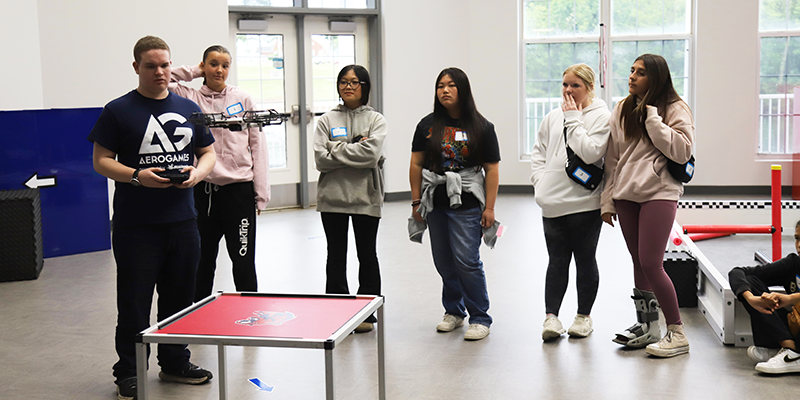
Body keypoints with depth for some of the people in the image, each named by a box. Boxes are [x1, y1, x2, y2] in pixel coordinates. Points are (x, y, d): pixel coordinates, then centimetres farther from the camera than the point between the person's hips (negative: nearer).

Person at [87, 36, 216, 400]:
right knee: (134, 301, 0)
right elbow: (101, 161, -3)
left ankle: (175, 362, 27)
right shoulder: (118, 111, -1)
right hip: (135, 224, -4)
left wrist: (197, 172, -6)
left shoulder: (189, 109, 11)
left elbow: (208, 153, 16)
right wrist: (136, 176, -19)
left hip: (182, 220, 4)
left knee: (180, 297, 12)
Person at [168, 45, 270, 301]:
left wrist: (261, 192, -1)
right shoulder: (190, 98, 4)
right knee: (202, 262, 11)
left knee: (244, 263, 3)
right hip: (202, 191, 1)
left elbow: (258, 146, 3)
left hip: (239, 188, -1)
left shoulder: (243, 99, 4)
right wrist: (192, 71, 1)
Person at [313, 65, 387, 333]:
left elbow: (372, 155, -16)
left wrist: (337, 149, -12)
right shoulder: (327, 120, 4)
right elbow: (321, 159, -8)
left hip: (366, 197, -1)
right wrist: (355, 148, -12)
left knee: (367, 255, 9)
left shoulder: (376, 119, 1)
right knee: (336, 256, 9)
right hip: (332, 197, 1)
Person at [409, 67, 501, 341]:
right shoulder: (427, 125, 7)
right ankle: (453, 312, 26)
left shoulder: (481, 127, 0)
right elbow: (416, 164, 8)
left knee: (466, 260, -9)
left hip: (467, 203, -4)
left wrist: (489, 208, -6)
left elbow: (492, 168, -1)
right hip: (435, 203, 4)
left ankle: (480, 318, 2)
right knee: (444, 262, 10)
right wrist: (416, 202, 4)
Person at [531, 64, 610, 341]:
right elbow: (538, 150, 20)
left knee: (585, 261, 8)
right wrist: (540, 180, 6)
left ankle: (584, 316, 20)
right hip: (552, 204, 4)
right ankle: (551, 316, 6)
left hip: (584, 204, -4)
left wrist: (573, 119, -15)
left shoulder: (601, 116, -7)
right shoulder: (553, 117, 10)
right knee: (557, 261, 6)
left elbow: (590, 153, -20)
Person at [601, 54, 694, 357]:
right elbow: (612, 159, 15)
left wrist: (652, 118, -13)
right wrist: (608, 200, 11)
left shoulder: (675, 109, -1)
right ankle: (647, 325, 23)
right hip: (626, 195, 6)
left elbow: (682, 151, -14)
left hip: (660, 193, -5)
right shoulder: (622, 110, 13)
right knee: (638, 262, 11)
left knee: (651, 264, -12)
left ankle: (677, 333, -1)